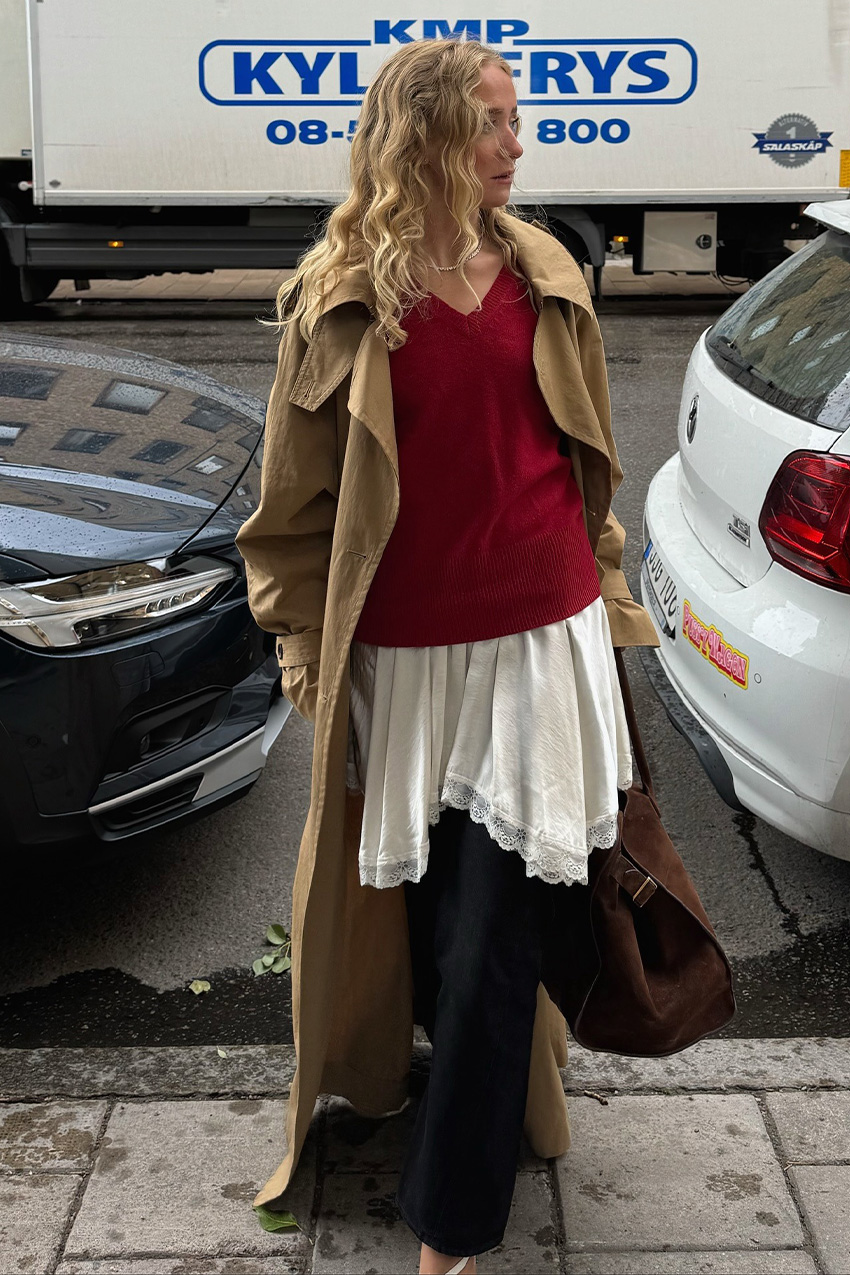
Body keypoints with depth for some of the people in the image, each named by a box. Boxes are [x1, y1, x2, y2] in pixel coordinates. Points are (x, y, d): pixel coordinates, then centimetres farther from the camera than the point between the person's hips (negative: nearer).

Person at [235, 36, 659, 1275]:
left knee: (496, 934, 0)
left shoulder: (543, 271, 4)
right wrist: (303, 640, 1)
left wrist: (608, 582, 17)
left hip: (543, 637, 1)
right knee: (429, 905, 15)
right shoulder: (339, 295, -4)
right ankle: (491, 1086, 45)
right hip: (405, 653, -1)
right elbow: (298, 491, 1)